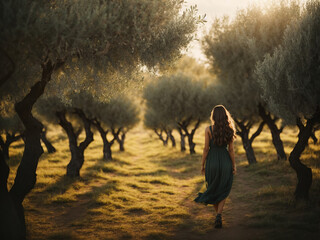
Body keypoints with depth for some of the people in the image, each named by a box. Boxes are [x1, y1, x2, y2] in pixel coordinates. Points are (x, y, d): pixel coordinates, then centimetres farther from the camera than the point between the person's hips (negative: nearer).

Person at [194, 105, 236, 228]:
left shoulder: (208, 129, -9)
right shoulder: (229, 130, -4)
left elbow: (206, 149, -8)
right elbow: (231, 149, -3)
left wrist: (202, 165, 2)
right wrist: (234, 165, 7)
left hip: (212, 162, -1)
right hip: (225, 162, 1)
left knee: (213, 189, 19)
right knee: (223, 191, 12)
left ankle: (218, 215, 26)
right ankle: (219, 215, -7)